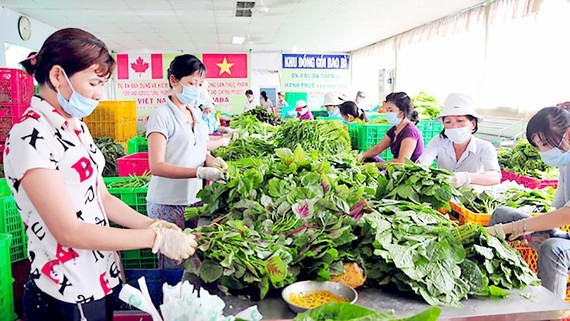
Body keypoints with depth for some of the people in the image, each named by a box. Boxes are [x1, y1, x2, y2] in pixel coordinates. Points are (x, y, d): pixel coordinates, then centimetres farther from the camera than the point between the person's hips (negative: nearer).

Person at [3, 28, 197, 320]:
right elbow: (69, 231, -23)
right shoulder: (30, 136, -21)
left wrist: (152, 224, -4)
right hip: (67, 296, -8)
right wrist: (155, 238, -21)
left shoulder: (77, 126, 6)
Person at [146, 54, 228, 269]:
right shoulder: (162, 115, -12)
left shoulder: (196, 114, 10)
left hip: (194, 200, 6)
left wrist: (213, 161, -5)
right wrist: (200, 172, -28)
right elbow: (156, 166, -19)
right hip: (168, 204, -6)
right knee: (173, 265, 4)